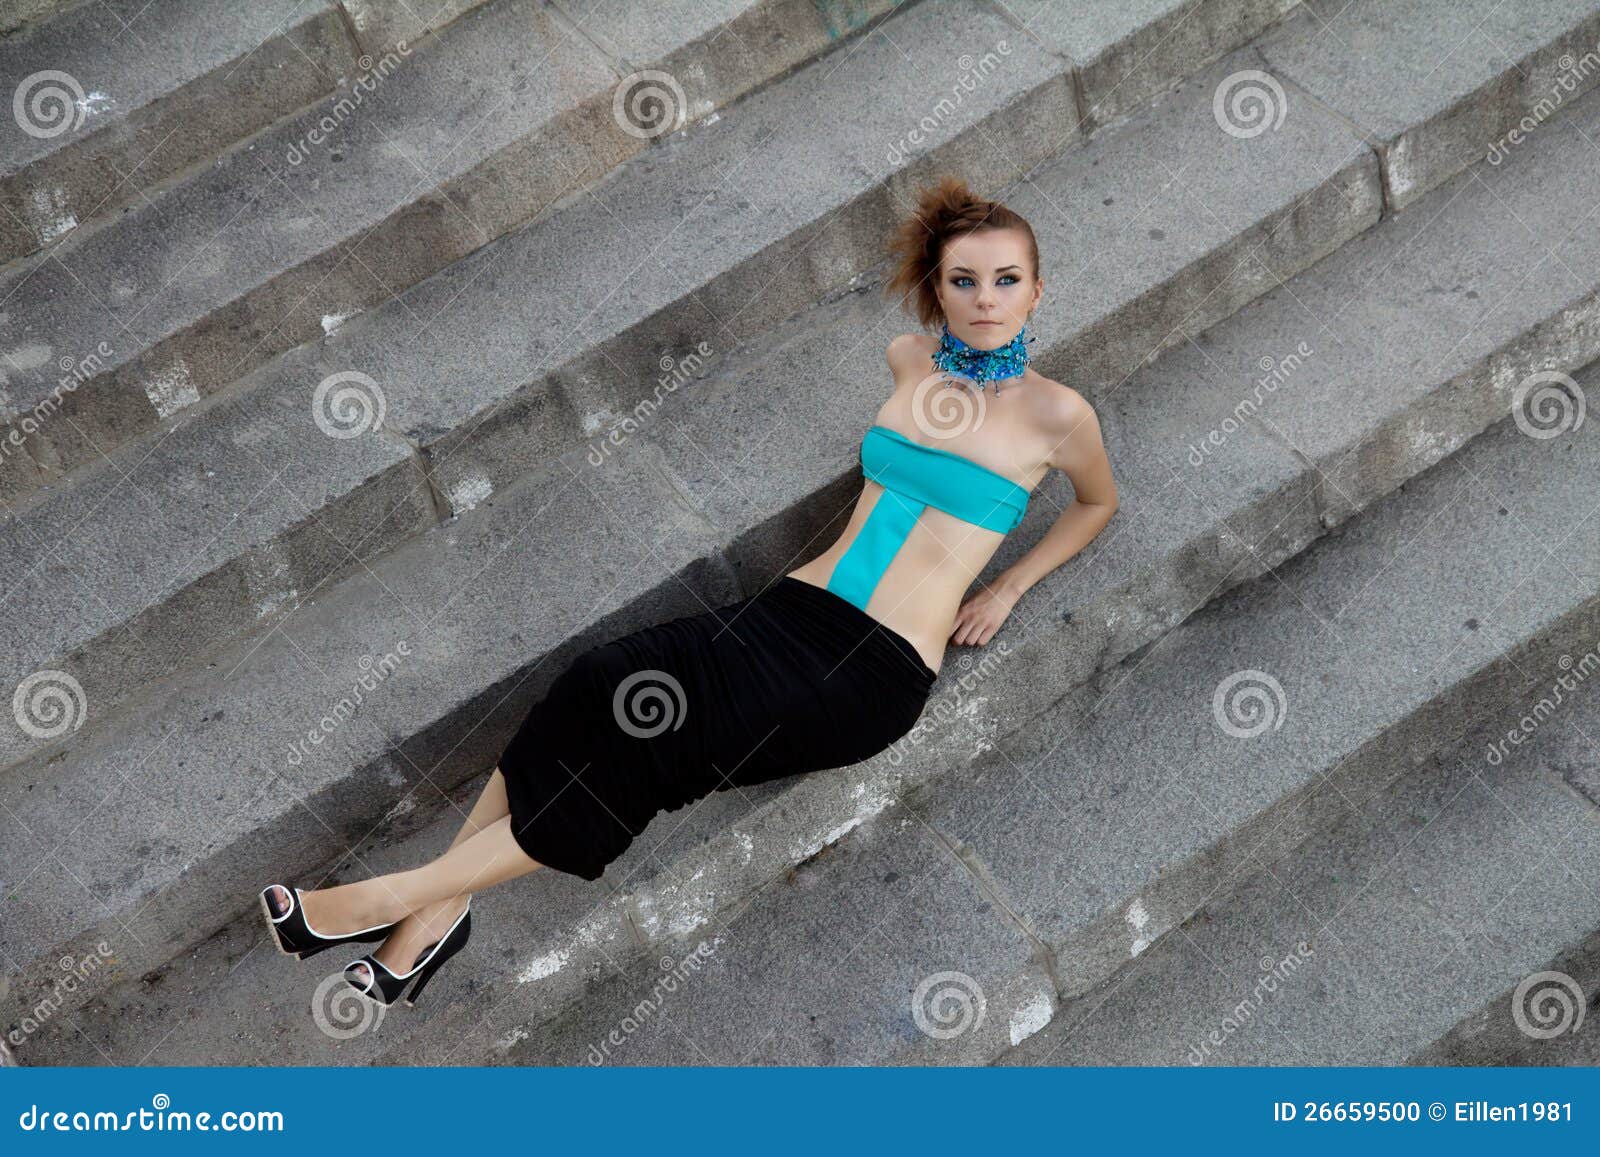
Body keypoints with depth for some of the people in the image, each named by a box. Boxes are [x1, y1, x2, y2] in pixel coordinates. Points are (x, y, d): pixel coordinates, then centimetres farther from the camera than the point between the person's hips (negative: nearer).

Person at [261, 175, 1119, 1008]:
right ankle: (440, 910, -18)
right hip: (799, 608, 5)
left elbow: (1098, 503, 17)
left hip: (880, 668, -5)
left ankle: (409, 894, -18)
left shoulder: (1055, 413, -3)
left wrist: (1009, 587, 9)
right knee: (605, 684, -21)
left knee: (662, 730, -24)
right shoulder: (909, 359, 11)